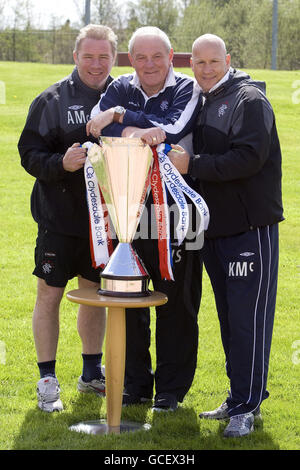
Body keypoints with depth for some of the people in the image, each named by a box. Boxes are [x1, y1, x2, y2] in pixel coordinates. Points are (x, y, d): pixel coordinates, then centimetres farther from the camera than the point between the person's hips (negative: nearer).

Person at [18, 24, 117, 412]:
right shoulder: (52, 100, -4)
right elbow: (29, 154, -8)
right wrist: (61, 164, -24)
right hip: (59, 219, -3)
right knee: (49, 294, 1)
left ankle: (92, 373, 28)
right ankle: (47, 380, 11)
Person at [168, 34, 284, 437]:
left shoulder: (250, 100, -8)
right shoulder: (204, 105, 17)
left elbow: (249, 158, -21)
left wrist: (192, 164, -19)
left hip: (251, 228, -8)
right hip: (215, 229, 8)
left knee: (247, 318, -7)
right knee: (228, 318, 14)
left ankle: (246, 407, -3)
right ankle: (239, 397, 23)